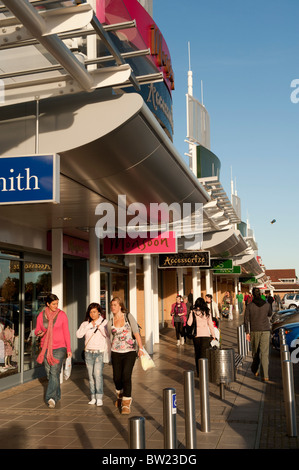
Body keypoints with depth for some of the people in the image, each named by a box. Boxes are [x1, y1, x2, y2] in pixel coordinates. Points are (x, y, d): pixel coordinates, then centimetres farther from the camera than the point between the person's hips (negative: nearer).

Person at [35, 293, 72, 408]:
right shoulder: (41, 315, 3)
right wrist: (38, 333, -14)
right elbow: (37, 331, 12)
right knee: (49, 374, 8)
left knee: (54, 372, -17)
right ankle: (57, 395, 25)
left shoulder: (62, 315, -3)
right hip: (45, 348, 3)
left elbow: (66, 332, -1)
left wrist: (69, 349, -4)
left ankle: (51, 398, -21)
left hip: (59, 348, -3)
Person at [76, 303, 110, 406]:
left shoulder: (104, 322, 0)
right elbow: (78, 334, -9)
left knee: (98, 374, -13)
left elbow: (108, 335, -12)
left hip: (100, 352, -3)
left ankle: (99, 398, -9)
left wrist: (100, 327, -18)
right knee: (91, 375, 5)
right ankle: (93, 397, 13)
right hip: (88, 352, 3)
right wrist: (89, 325, -13)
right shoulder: (85, 324, 7)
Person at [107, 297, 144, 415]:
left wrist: (140, 348, -9)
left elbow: (136, 333, -3)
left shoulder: (129, 317, -2)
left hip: (130, 352, -3)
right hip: (116, 352, 3)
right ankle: (120, 396, 38)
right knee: (116, 377, 6)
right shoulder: (110, 323, 5)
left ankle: (126, 404, -4)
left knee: (126, 376, -13)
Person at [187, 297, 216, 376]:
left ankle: (199, 372, 14)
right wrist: (213, 335, 10)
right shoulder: (206, 312, 0)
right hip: (206, 335, 0)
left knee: (197, 354, 11)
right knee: (205, 354, 2)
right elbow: (210, 324, 2)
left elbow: (189, 323, -2)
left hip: (196, 335, 0)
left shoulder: (193, 312, -3)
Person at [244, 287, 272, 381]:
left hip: (254, 331, 0)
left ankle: (255, 370, 32)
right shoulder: (267, 304, -2)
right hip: (265, 331, 0)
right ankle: (265, 375, -6)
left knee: (255, 352, 18)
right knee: (264, 353, 0)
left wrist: (247, 333, 1)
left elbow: (246, 320, -5)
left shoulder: (249, 305, -6)